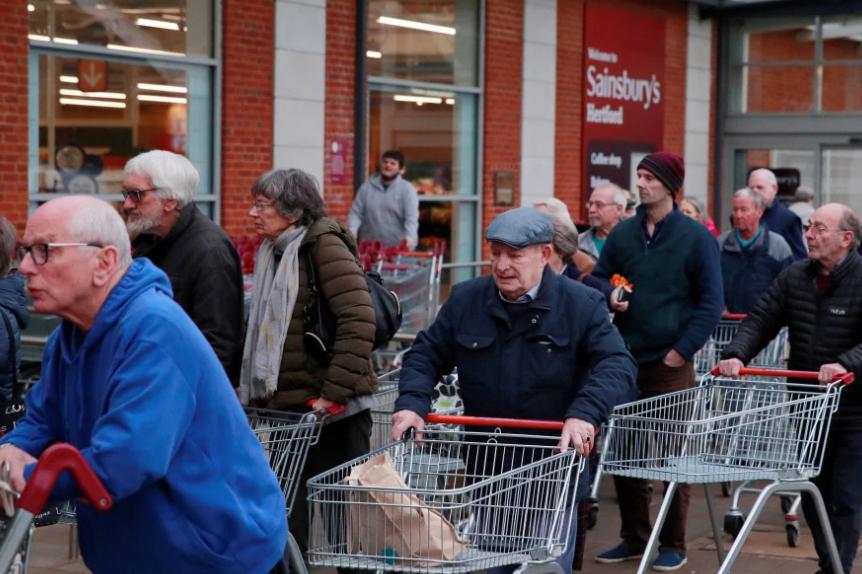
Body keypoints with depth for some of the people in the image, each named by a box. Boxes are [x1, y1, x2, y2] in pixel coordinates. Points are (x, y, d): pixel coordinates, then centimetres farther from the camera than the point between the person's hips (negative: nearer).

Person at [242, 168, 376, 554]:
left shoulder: (324, 245, -11)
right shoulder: (272, 253, 14)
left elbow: (358, 322, -19)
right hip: (286, 404, 8)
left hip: (332, 409, -8)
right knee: (289, 512, 11)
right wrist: (253, 387, 14)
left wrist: (336, 391, -21)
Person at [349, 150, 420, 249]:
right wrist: (352, 230, -12)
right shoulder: (366, 187, 9)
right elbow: (356, 213, 8)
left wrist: (409, 239, -28)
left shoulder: (407, 189, 0)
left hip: (398, 248, -2)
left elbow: (411, 218, -11)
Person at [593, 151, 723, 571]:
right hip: (624, 360, 4)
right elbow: (598, 279, 16)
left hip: (671, 364, -4)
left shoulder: (696, 237, -4)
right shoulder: (622, 233, 8)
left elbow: (710, 301, -4)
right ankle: (634, 537, 21)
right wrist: (609, 297, -6)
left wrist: (683, 350, -10)